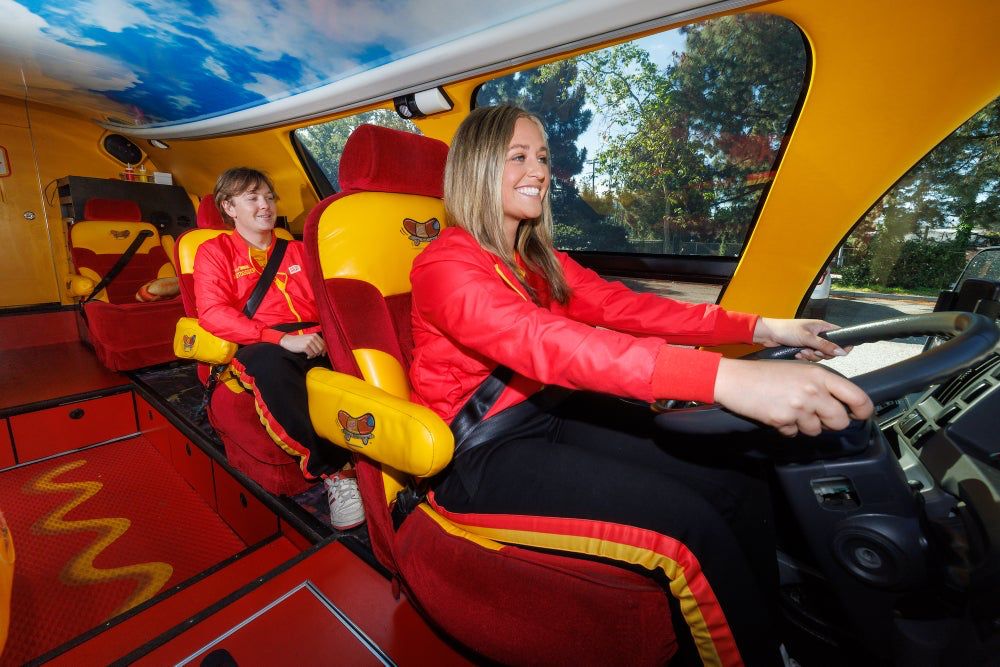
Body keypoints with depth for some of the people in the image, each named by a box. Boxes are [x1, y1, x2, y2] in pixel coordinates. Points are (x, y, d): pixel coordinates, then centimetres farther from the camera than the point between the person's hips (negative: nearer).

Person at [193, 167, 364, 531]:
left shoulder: (296, 250, 27)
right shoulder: (215, 251, 16)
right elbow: (213, 313, -1)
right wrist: (281, 338, -17)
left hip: (314, 342, 3)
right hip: (258, 348, -2)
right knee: (270, 363, -40)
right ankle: (332, 470, -29)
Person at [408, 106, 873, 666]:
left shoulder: (537, 259, 10)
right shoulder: (445, 266, -15)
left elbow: (621, 306, -1)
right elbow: (545, 344, -33)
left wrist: (759, 328, -10)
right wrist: (724, 377, -42)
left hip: (548, 418, 7)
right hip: (479, 459, -6)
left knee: (741, 491, -7)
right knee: (689, 526, -20)